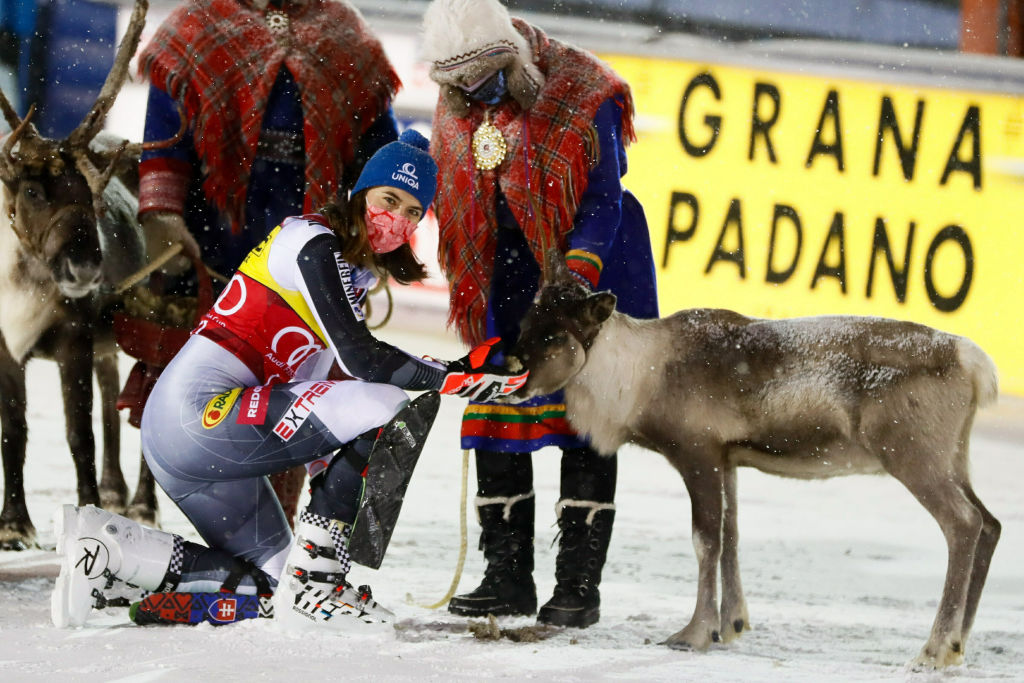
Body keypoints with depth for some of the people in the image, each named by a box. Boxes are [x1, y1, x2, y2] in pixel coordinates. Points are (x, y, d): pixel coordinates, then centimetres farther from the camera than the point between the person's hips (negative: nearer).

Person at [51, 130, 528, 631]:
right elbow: (358, 358, -19)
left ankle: (107, 550, 6)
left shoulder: (357, 268, 19)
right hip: (202, 409, -10)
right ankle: (313, 582, -16)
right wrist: (456, 378, -17)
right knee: (386, 406, -17)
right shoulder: (315, 244, -10)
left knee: (273, 578, 14)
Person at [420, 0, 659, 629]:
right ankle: (508, 577, 11)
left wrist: (573, 284, -23)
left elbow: (602, 201, -14)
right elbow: (453, 207, 14)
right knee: (495, 413, 3)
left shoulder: (582, 96, -15)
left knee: (585, 419, -6)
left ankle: (579, 584, -3)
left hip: (591, 269, -5)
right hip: (508, 273, 5)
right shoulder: (456, 110, 3)